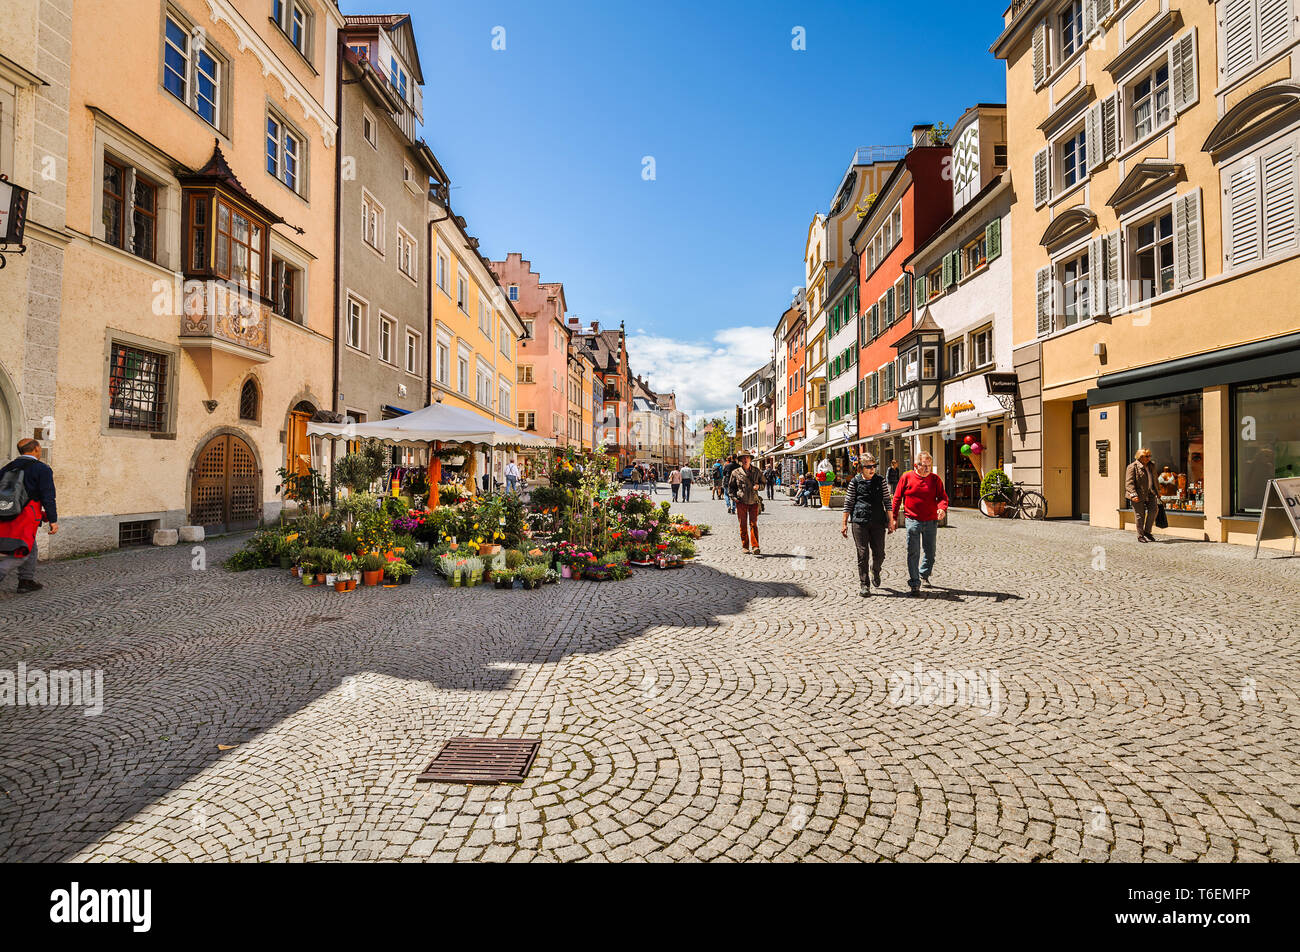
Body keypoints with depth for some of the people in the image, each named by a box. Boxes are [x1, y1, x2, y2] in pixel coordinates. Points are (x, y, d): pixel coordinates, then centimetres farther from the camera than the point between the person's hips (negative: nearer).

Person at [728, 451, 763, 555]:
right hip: (741, 502, 0)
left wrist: (758, 485, -5)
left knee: (753, 524, -5)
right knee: (743, 525, 3)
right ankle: (745, 546, 12)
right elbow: (730, 486, 11)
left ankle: (755, 546, -5)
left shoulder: (756, 471, 8)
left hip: (754, 501, 0)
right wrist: (733, 497, -3)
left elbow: (763, 482, 17)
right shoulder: (735, 472, 4)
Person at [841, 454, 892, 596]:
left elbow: (886, 501, 11)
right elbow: (848, 503, 5)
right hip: (859, 522, -2)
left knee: (879, 554, 4)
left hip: (878, 522, 2)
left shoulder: (880, 480, 8)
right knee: (862, 554, -2)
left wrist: (890, 521, 8)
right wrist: (844, 524, 4)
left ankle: (875, 571, 38)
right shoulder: (855, 482, 2)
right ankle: (863, 585, 8)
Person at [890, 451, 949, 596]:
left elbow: (943, 496, 3)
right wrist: (894, 518, 4)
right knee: (913, 553, -4)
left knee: (930, 552, 13)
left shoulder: (935, 479, 4)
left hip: (931, 521, 3)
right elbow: (897, 498, 5)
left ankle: (924, 575, 37)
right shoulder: (907, 477, -1)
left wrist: (942, 508, -20)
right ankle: (914, 584, 1)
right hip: (913, 520, -2)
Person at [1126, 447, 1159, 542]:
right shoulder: (1133, 467, -8)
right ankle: (1140, 536, 11)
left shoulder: (1152, 466, 14)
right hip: (1138, 495, -6)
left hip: (1150, 493, 6)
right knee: (1140, 515, 0)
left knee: (1153, 509, -10)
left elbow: (1154, 479, 27)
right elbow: (1129, 482, -14)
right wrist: (1133, 494, -22)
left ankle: (1147, 531, 7)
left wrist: (1157, 491, 29)